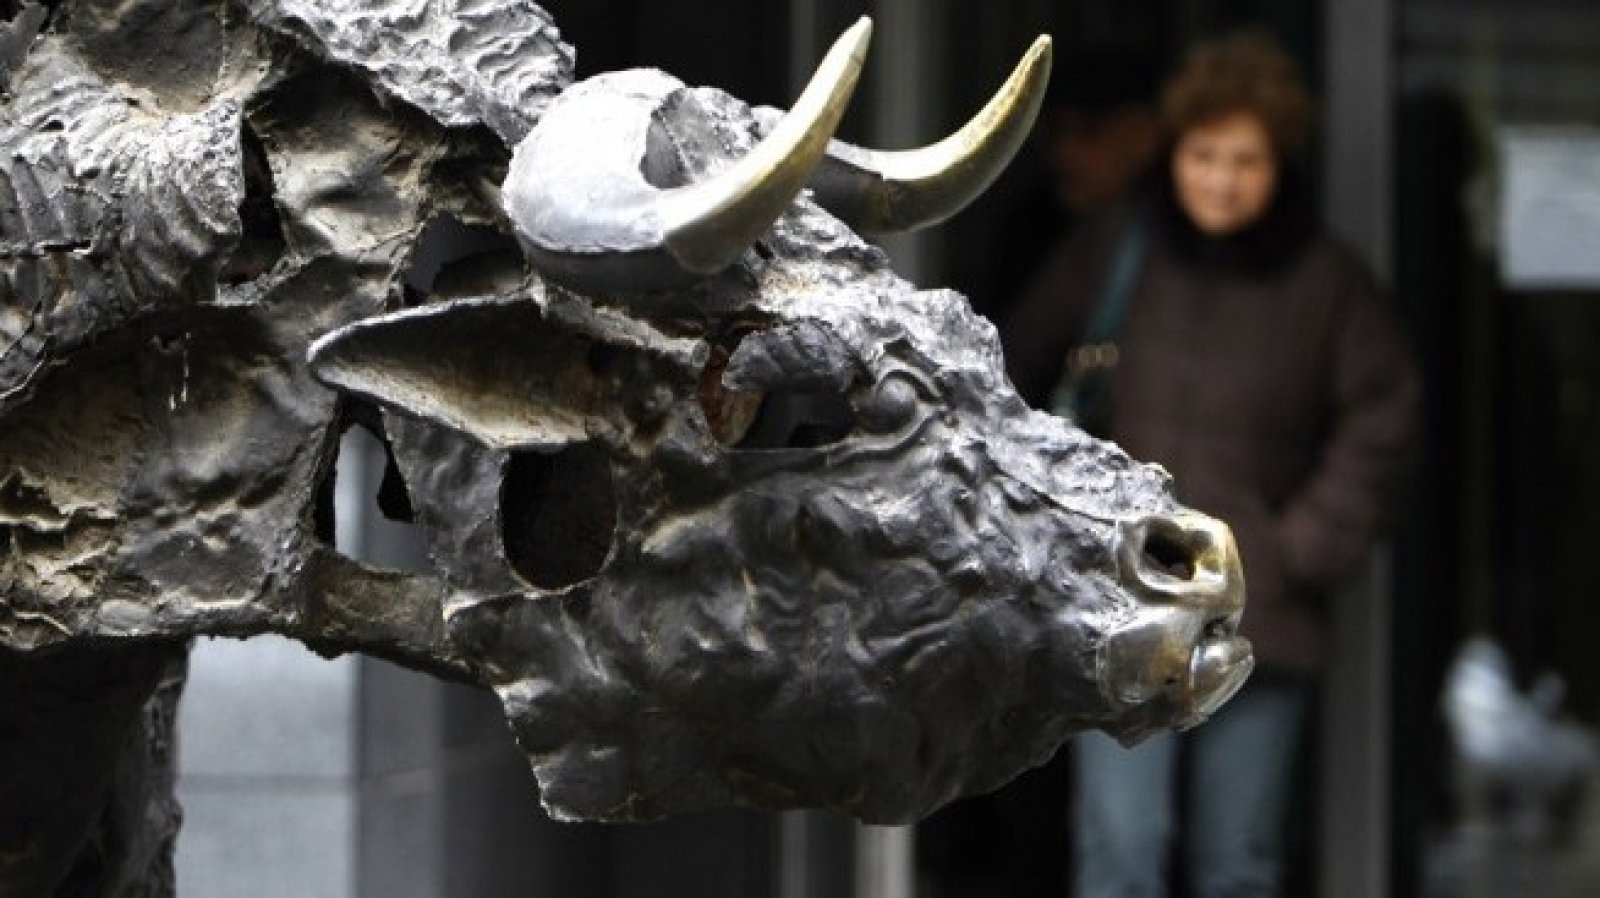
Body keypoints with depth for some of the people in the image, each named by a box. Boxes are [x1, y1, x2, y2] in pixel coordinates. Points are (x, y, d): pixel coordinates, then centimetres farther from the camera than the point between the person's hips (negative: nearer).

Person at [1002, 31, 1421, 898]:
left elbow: (1380, 421, 7)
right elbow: (1010, 388, 12)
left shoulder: (1326, 281, 1)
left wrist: (1307, 548, 0)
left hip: (1259, 621, 1)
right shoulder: (1107, 256, 1)